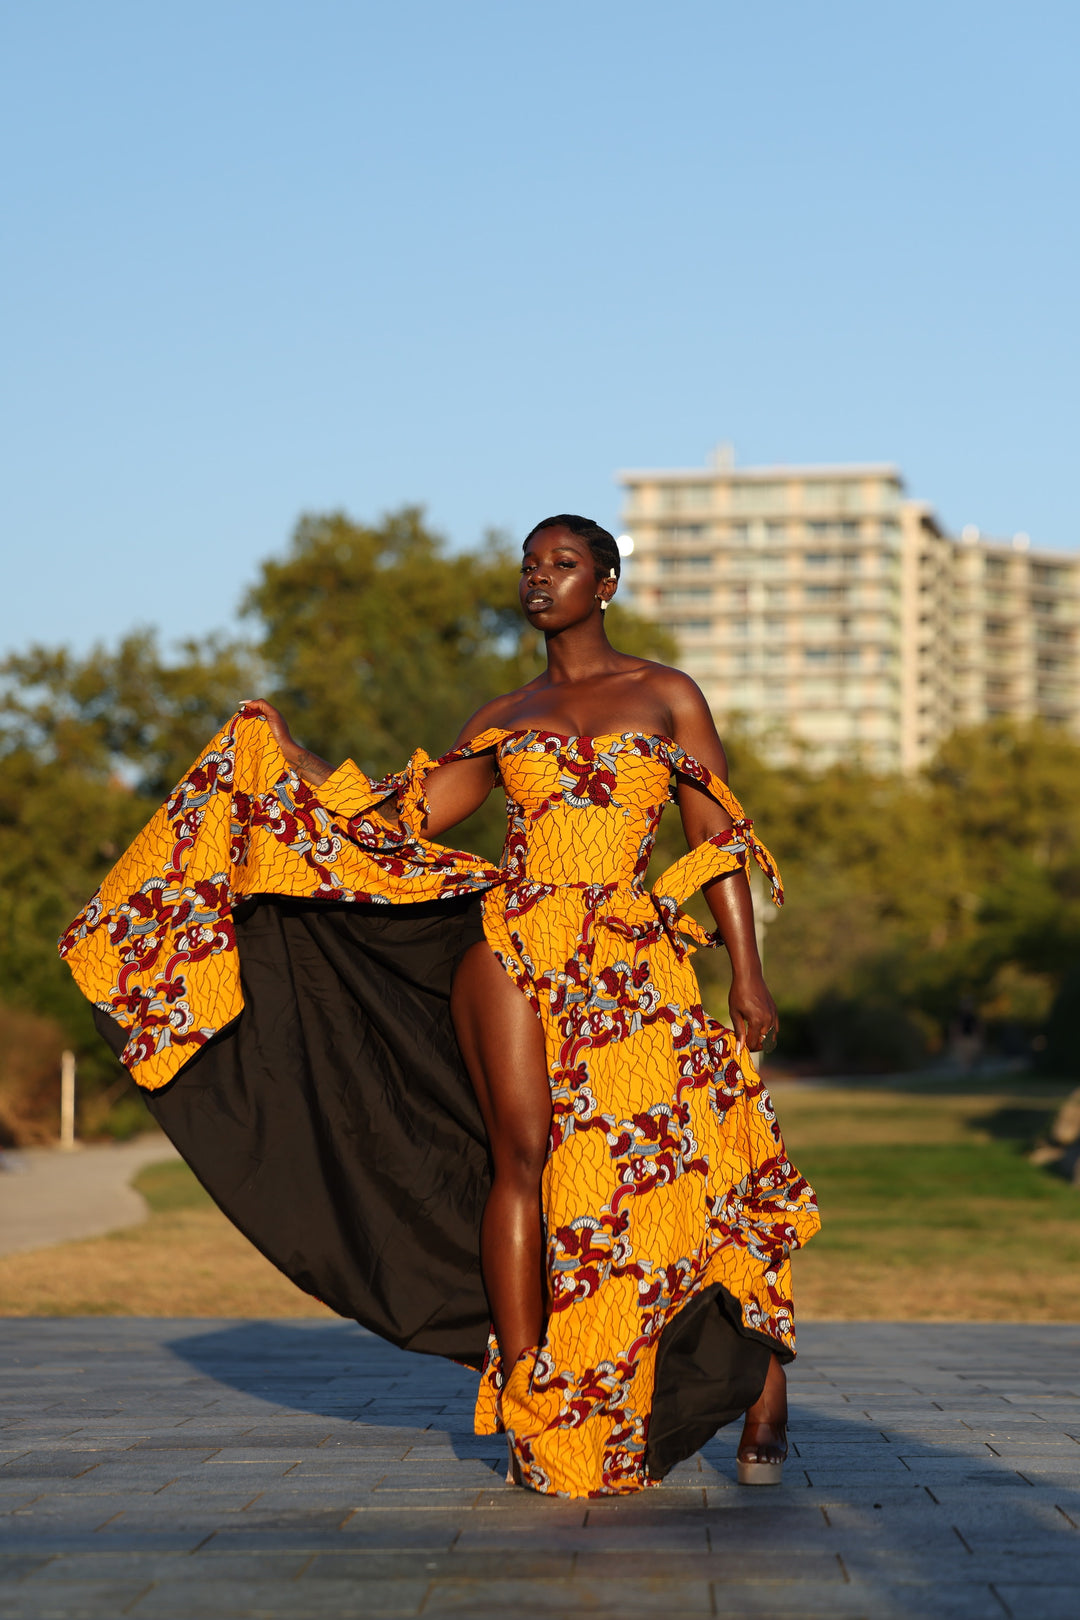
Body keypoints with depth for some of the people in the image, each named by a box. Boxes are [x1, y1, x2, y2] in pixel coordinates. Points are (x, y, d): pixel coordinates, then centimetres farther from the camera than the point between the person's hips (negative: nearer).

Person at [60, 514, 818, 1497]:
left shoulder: (664, 696, 10)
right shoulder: (506, 719, 16)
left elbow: (720, 841, 6)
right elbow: (404, 823, 14)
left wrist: (748, 973, -2)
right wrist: (290, 759, 10)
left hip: (628, 964, -2)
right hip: (509, 943, 2)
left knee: (657, 1167, -10)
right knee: (521, 1159, -10)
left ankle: (765, 1399, 4)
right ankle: (528, 1414, -5)